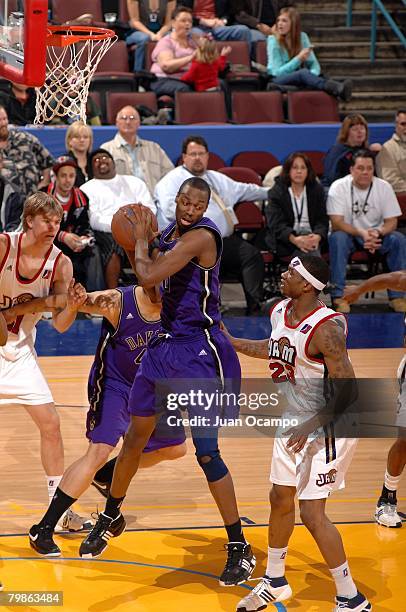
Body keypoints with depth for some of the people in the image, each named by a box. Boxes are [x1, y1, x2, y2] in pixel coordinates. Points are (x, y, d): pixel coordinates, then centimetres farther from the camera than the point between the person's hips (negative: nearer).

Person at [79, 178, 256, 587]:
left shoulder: (201, 236, -20)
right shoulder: (171, 231, 7)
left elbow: (147, 277, -25)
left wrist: (141, 239, -9)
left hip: (200, 353, -8)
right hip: (166, 343, 8)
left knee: (207, 452, -9)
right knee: (135, 437, 16)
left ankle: (239, 548, 2)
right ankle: (111, 518, 36)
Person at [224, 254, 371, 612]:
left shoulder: (326, 328, -27)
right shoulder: (279, 313, -1)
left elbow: (347, 391, -26)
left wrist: (310, 427, -33)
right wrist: (230, 342, 20)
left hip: (328, 425, -9)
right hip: (294, 419, 9)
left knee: (312, 512, -10)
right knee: (280, 498, 19)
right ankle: (275, 582, 39)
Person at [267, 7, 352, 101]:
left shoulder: (302, 37, 3)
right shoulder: (273, 41, -9)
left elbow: (314, 64, -1)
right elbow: (278, 72, -14)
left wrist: (311, 75, -24)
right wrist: (299, 59, -22)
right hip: (277, 81, -5)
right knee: (304, 73, -35)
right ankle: (338, 89, -59)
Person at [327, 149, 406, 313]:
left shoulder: (384, 187, -7)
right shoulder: (338, 187, -14)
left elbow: (391, 222, -7)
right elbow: (337, 223, -20)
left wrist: (377, 233, -31)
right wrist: (362, 234, -36)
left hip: (377, 234, 2)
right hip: (348, 233, -2)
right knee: (337, 238, -36)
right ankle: (338, 296, -32)